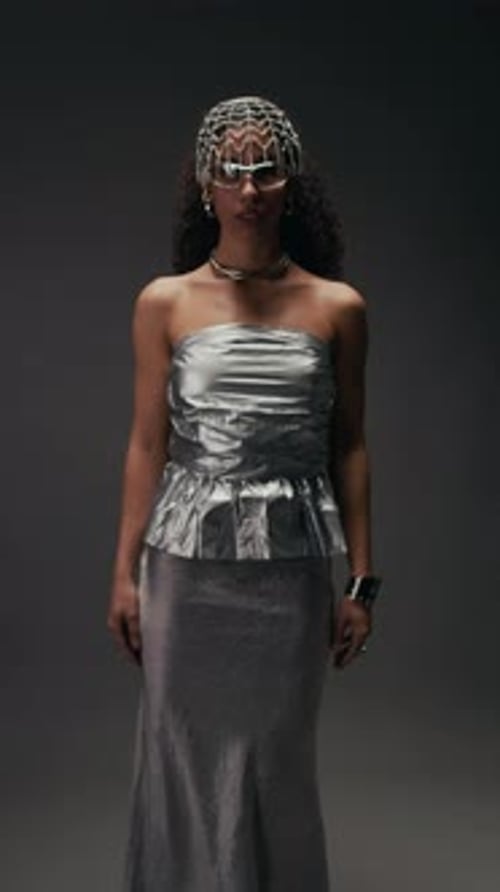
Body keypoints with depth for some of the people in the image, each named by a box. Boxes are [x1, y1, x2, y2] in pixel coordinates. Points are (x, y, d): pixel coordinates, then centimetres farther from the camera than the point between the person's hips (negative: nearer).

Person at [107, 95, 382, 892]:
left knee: (278, 758, 12)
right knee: (186, 754, 10)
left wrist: (362, 578, 3)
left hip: (293, 565, 0)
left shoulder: (338, 308, 1)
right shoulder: (164, 303, 0)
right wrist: (125, 571, 0)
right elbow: (147, 444, 2)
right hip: (189, 563, 0)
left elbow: (349, 447, 4)